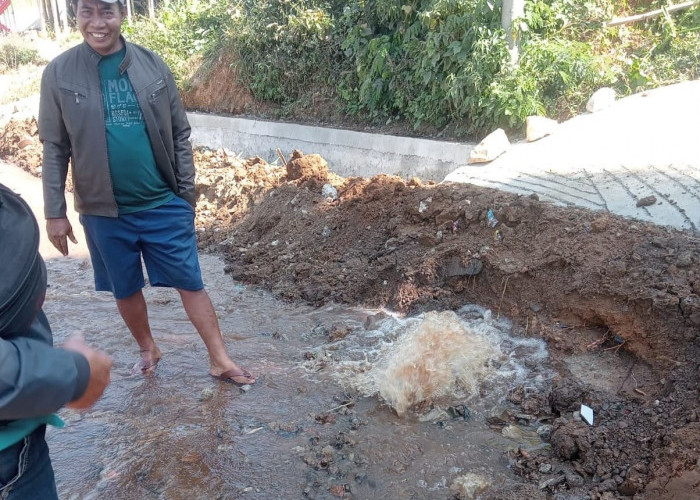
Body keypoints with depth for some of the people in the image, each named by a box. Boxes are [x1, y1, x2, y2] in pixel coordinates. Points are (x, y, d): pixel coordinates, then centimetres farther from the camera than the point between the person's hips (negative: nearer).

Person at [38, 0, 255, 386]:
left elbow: (180, 133, 3)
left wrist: (187, 192, 2)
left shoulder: (152, 65, -2)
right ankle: (148, 349, 39)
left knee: (191, 282, 5)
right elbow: (55, 148, -1)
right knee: (125, 289, 15)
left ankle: (220, 360, 17)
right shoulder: (59, 73, -3)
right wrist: (55, 212, -2)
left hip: (164, 204, 0)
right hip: (104, 210, 1)